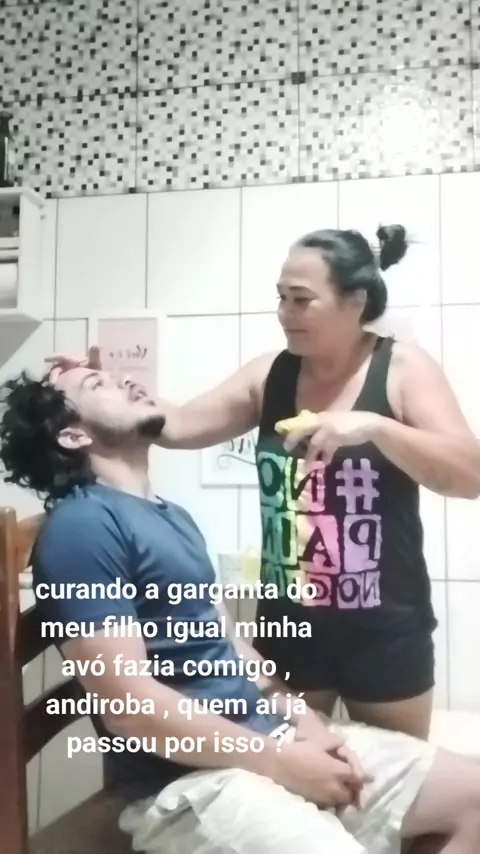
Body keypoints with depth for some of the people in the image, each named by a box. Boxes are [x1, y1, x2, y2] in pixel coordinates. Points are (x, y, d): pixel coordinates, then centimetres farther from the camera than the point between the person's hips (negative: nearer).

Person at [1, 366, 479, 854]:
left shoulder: (173, 516, 16)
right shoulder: (79, 526, -14)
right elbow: (127, 702, -19)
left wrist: (302, 719, 4)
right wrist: (279, 761, -15)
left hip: (268, 732, 9)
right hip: (186, 779, -8)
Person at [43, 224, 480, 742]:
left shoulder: (403, 368, -9)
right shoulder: (269, 376, 0)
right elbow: (180, 426, 0)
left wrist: (372, 426, -30)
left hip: (383, 628, -2)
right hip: (288, 622, 3)